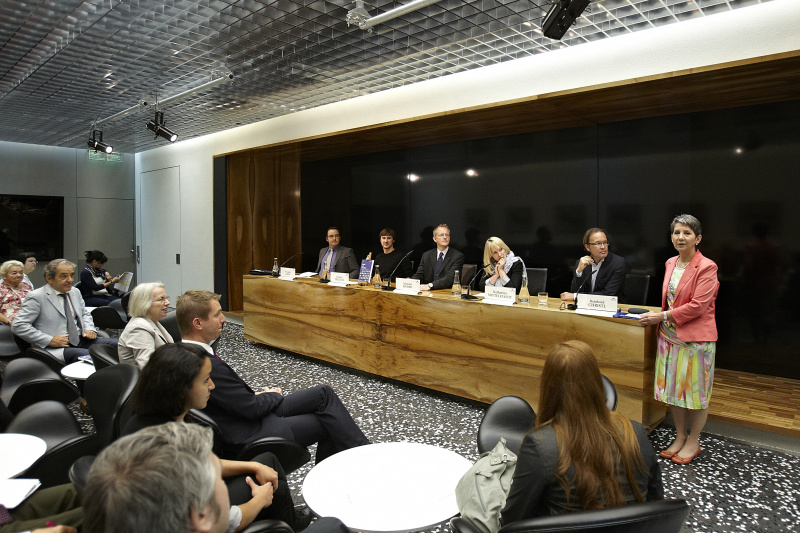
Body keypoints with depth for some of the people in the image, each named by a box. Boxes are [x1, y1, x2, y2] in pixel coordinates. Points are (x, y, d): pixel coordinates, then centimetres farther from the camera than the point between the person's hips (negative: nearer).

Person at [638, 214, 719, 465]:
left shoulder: (706, 267, -13)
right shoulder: (671, 264, 9)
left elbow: (698, 306, -19)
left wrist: (663, 316, -17)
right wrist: (659, 316, 6)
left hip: (695, 336, -7)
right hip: (670, 334, 7)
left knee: (695, 390, 7)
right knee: (673, 387, 13)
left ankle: (693, 442, 23)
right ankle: (680, 437, 29)